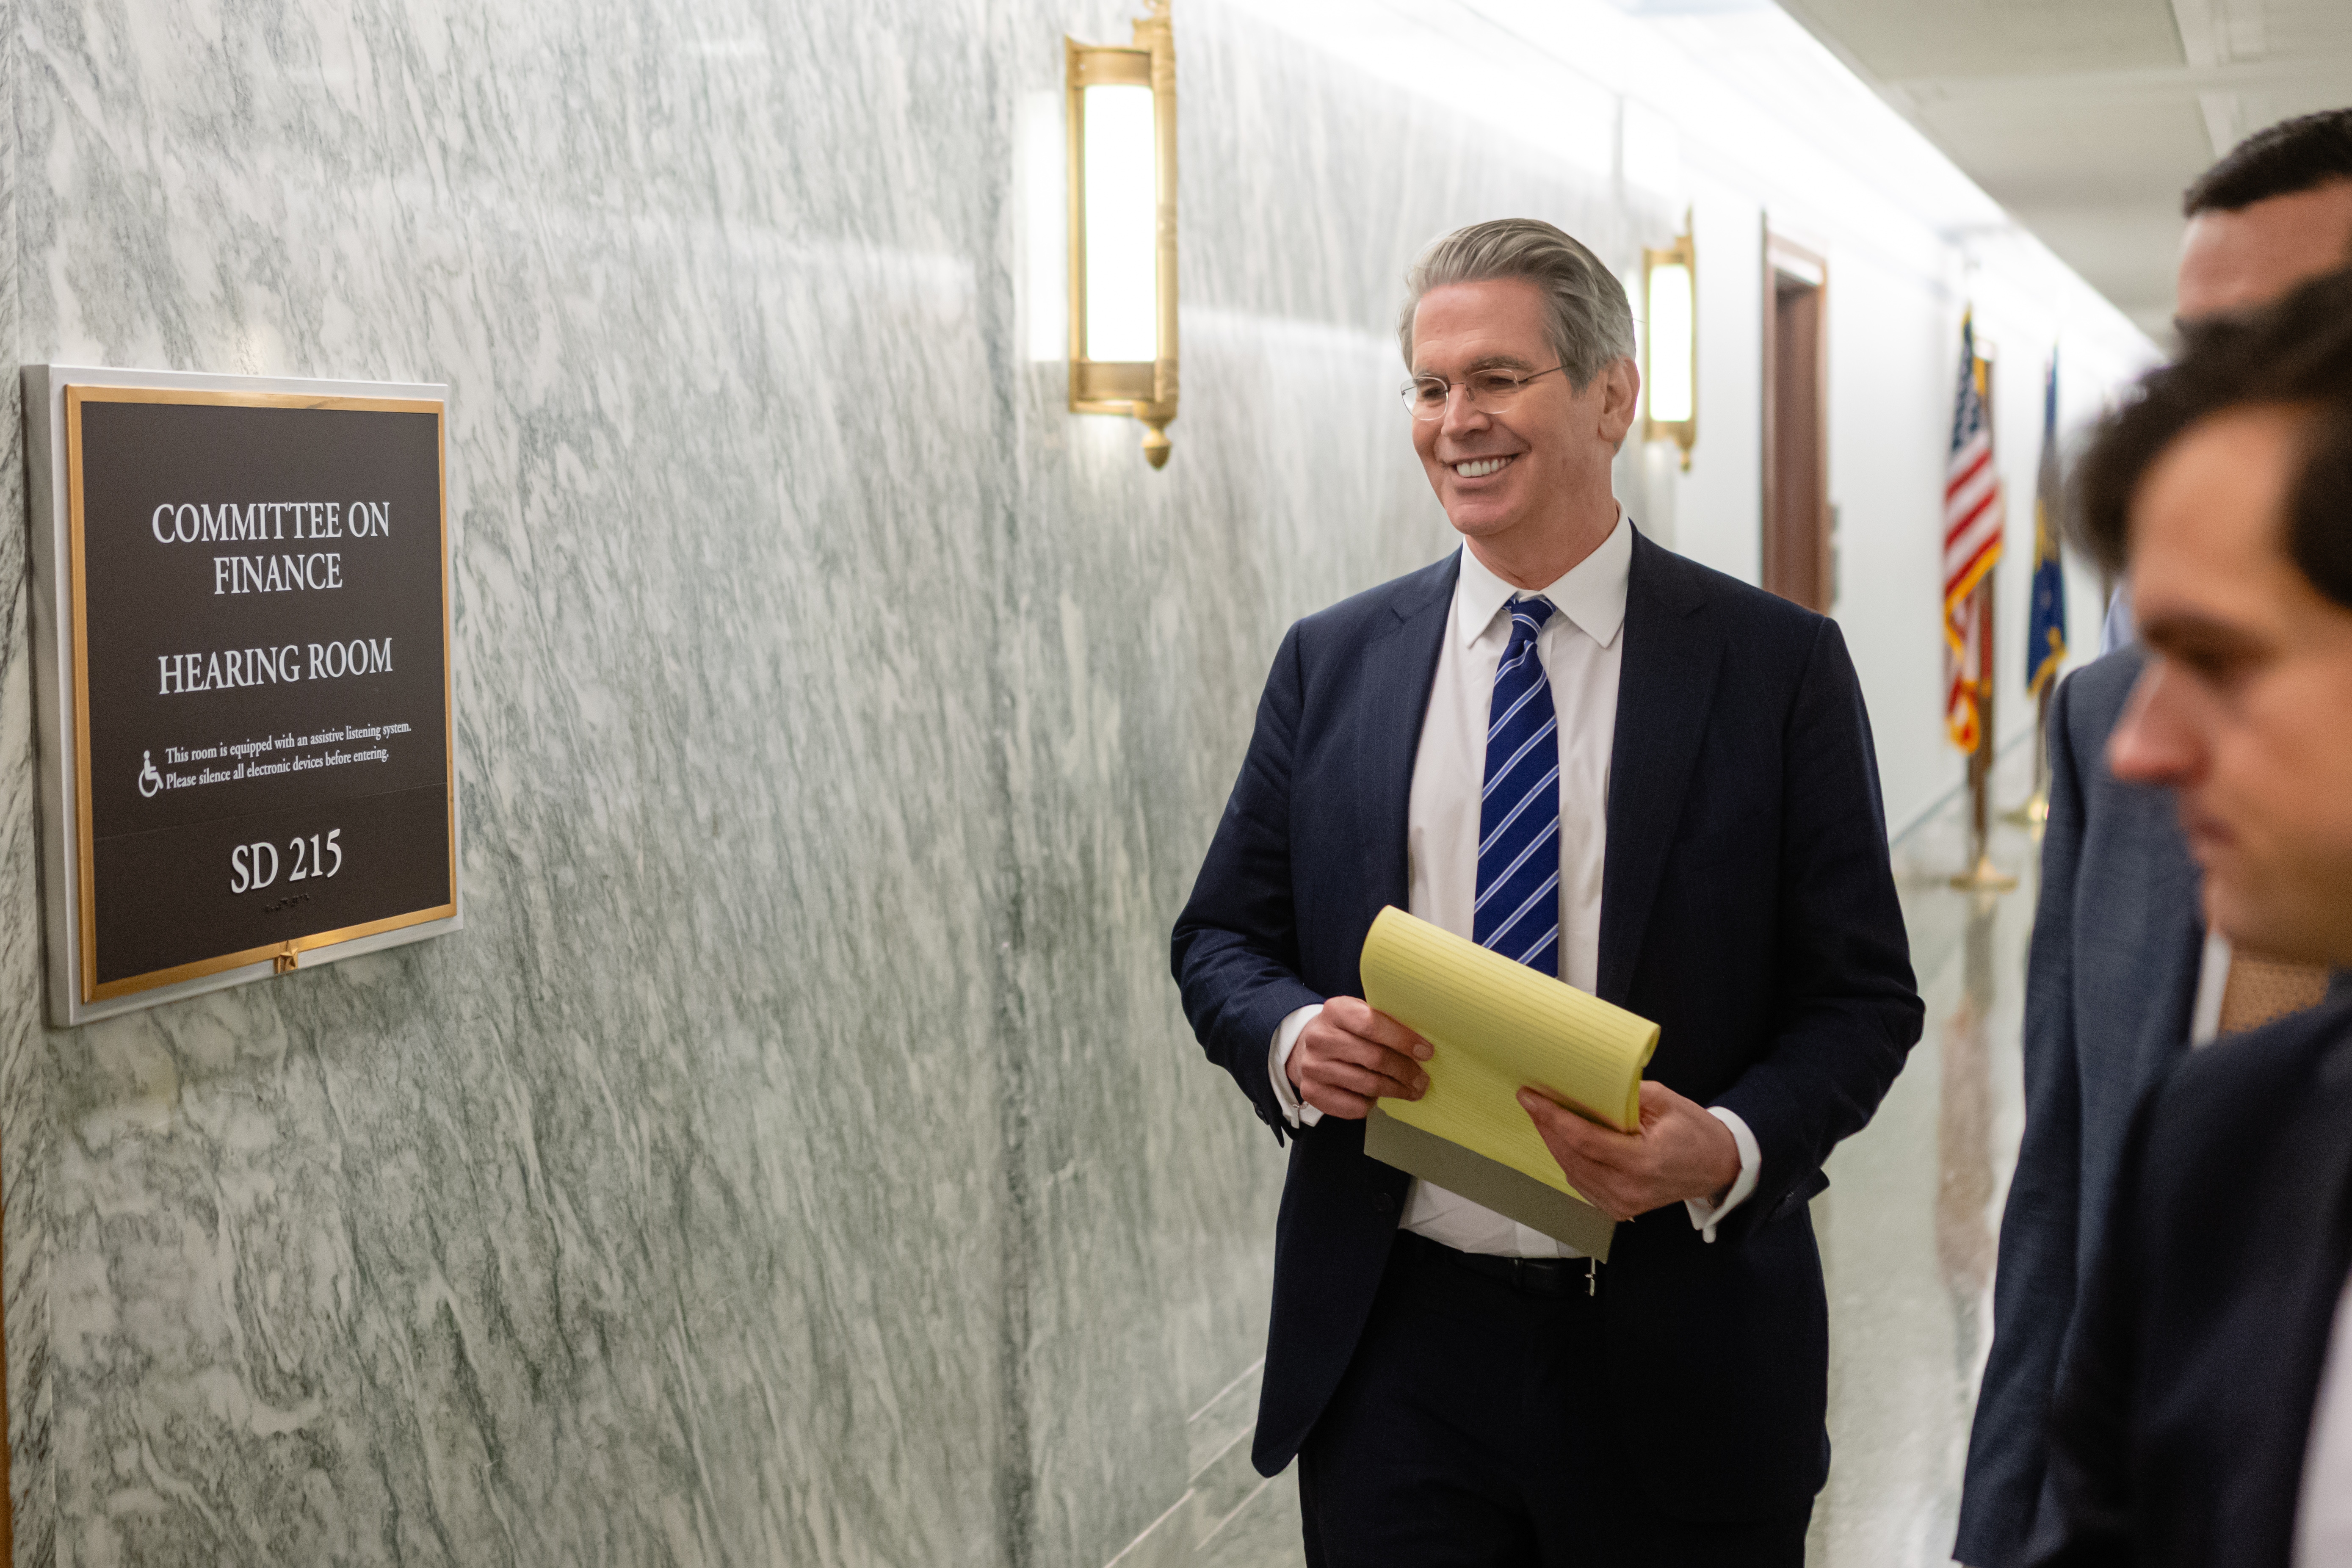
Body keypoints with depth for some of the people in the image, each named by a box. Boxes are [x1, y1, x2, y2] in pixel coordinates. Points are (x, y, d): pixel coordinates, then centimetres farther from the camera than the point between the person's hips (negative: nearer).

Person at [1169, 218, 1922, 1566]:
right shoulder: (1331, 662, 5)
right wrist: (1291, 1037, -12)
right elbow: (1222, 938, 11)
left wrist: (1729, 1148, -21)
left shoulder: (1779, 665, -3)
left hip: (1677, 1362, -1)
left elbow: (1865, 996, -2)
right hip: (1393, 1349, 2)